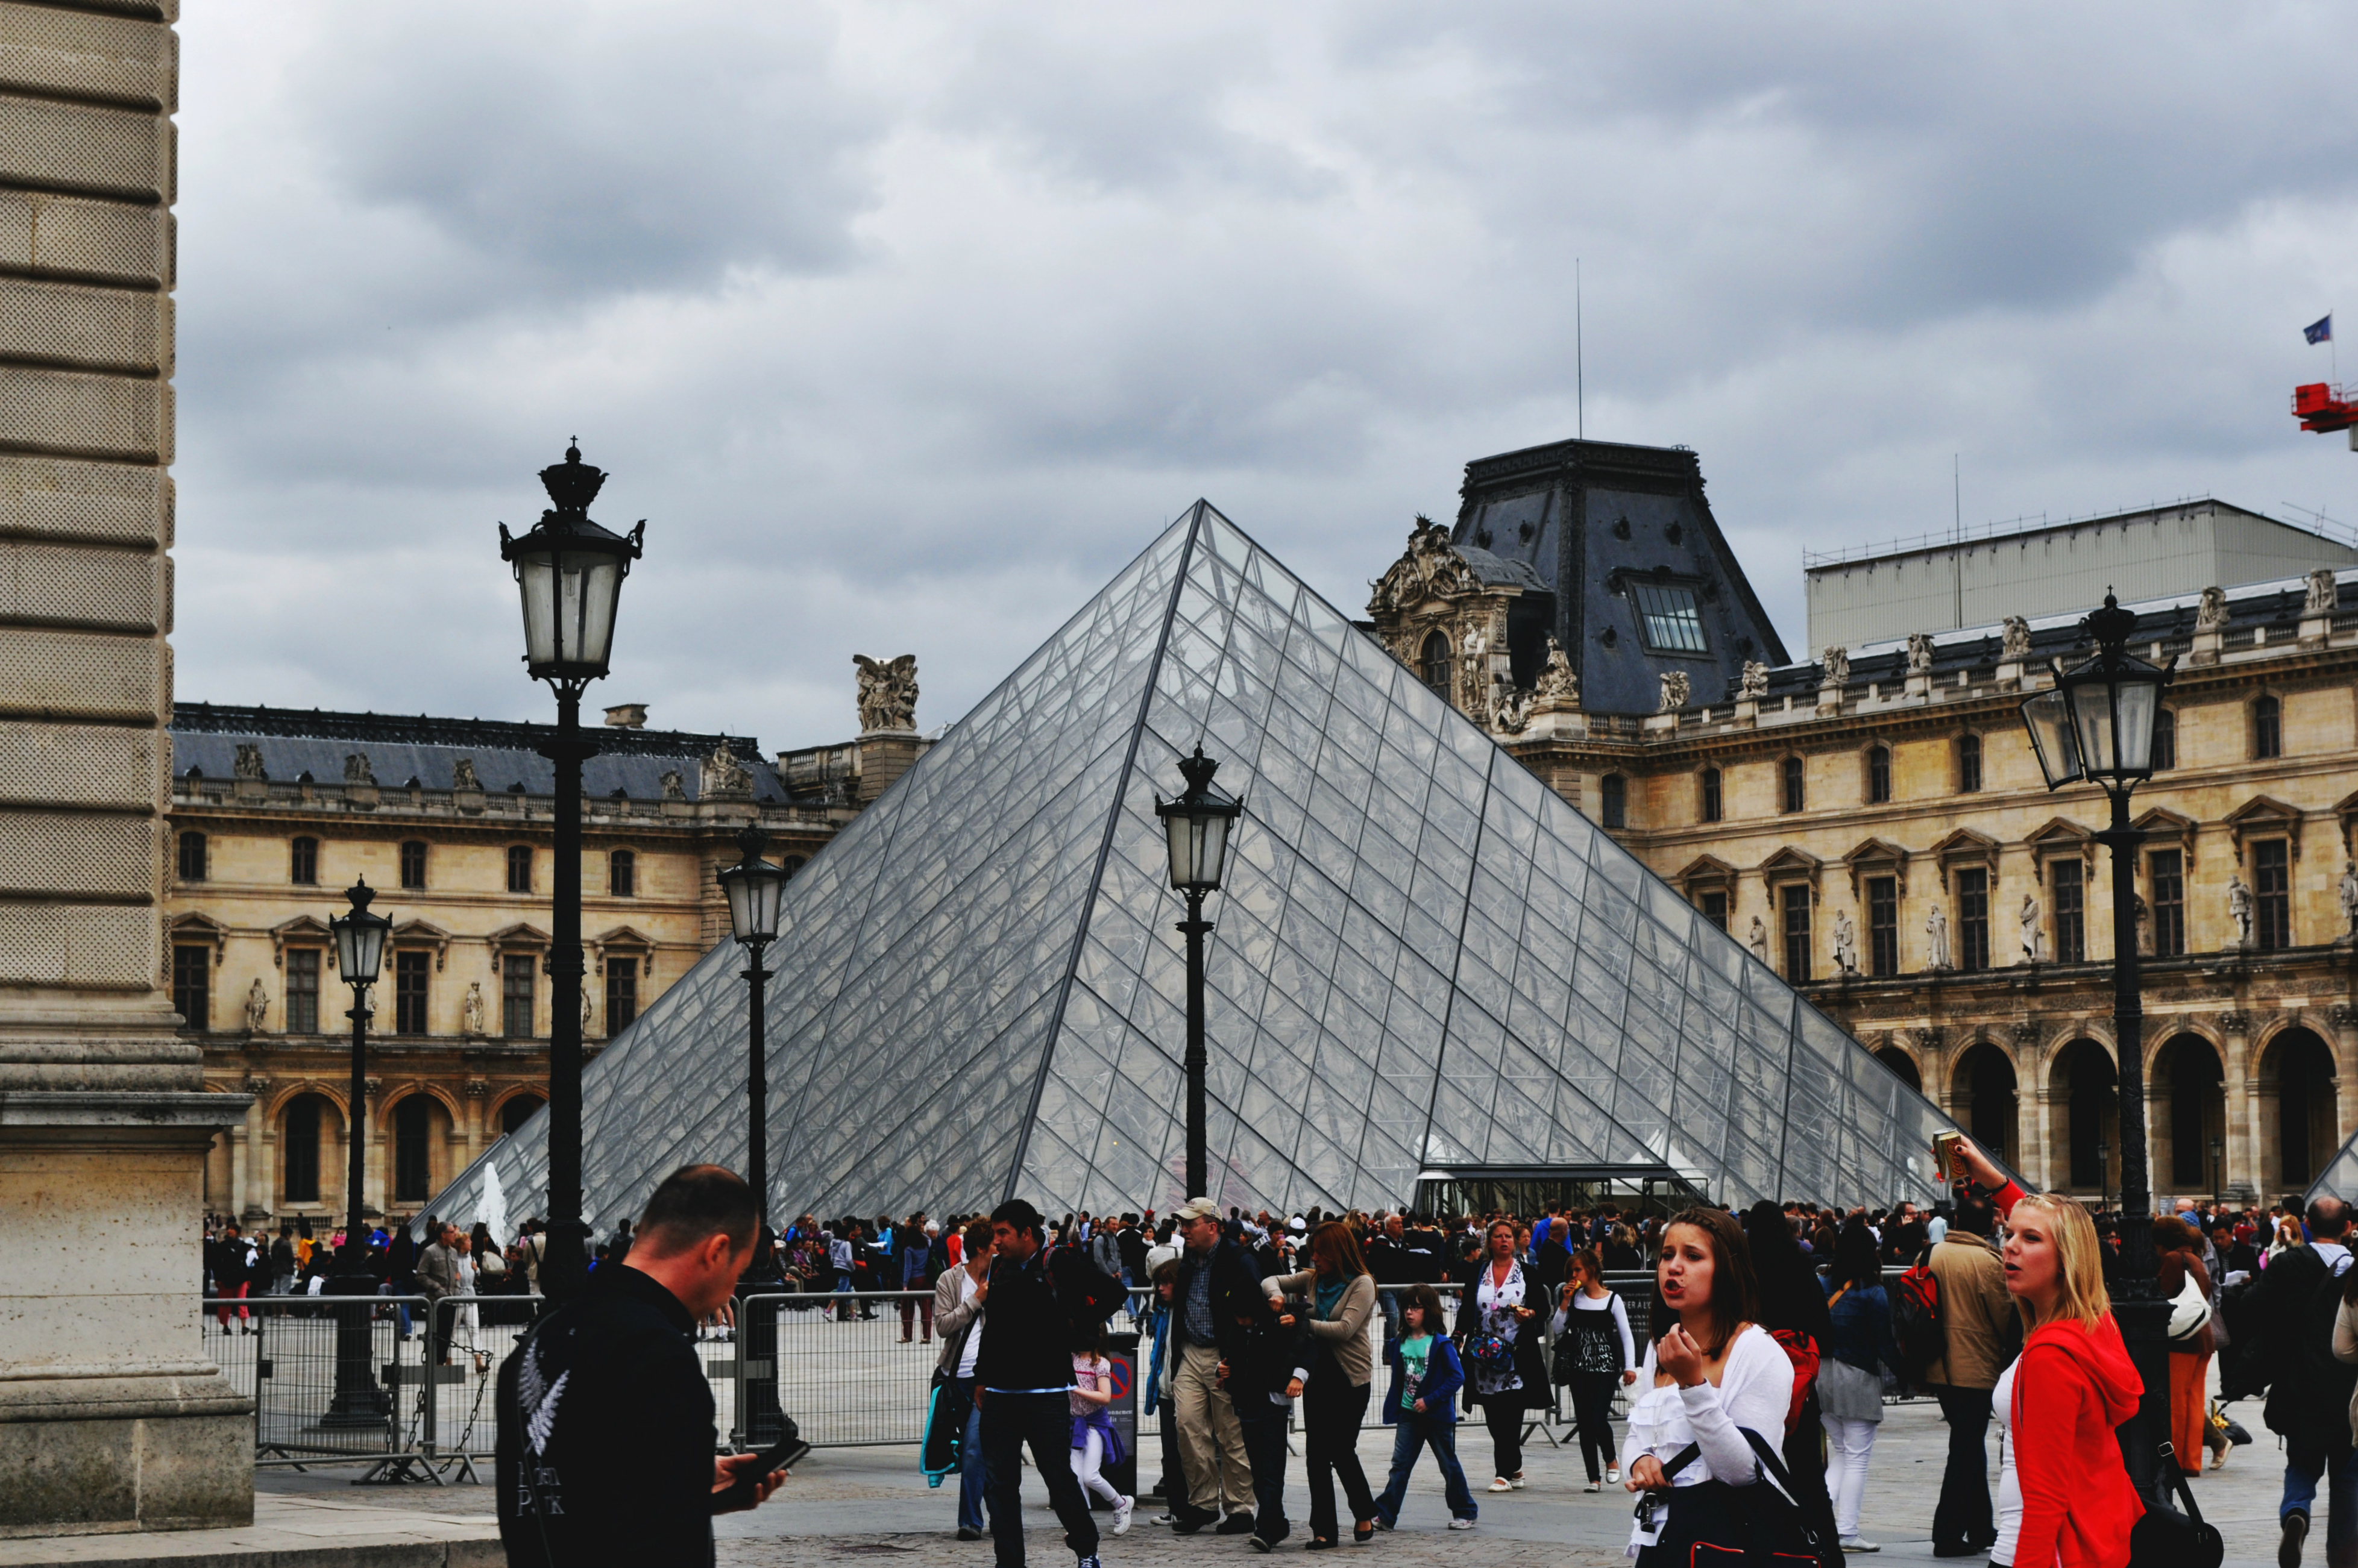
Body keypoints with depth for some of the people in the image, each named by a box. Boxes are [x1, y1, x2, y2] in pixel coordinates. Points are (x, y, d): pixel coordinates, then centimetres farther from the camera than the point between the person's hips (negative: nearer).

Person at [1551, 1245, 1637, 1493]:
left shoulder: (1612, 1300, -3)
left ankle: (1611, 1459, 17)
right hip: (1580, 1368, 4)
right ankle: (1594, 1478, 8)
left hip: (1605, 1367, -4)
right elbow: (1557, 1330, 5)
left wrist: (1630, 1367, -8)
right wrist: (1565, 1301, -4)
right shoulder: (1575, 1298, 7)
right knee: (1584, 1423, 2)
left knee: (1598, 1419, -13)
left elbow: (1626, 1335, -1)